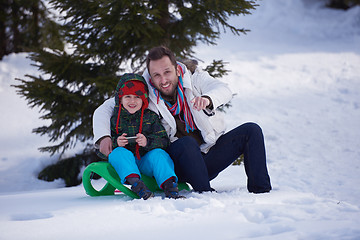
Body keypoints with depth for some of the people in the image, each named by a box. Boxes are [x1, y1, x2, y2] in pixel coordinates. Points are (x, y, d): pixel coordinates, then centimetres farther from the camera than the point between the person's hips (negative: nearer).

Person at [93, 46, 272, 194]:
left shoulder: (195, 79, -3)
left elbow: (224, 91, -21)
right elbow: (104, 110, -1)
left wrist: (207, 99, -45)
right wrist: (103, 137, -21)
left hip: (211, 156, 3)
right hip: (181, 165, -3)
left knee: (251, 131, -14)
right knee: (187, 143, -36)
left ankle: (260, 190, -18)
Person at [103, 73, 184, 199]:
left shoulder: (151, 117, 6)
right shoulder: (113, 119, 5)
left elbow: (164, 141, -2)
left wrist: (148, 141, -22)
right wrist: (115, 142, -17)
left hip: (146, 163, 0)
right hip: (124, 162, 0)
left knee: (158, 153, -29)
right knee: (119, 152, -31)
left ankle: (169, 186, -46)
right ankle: (134, 182, -54)